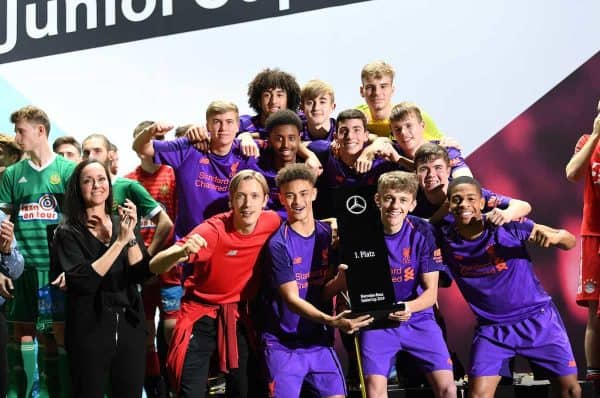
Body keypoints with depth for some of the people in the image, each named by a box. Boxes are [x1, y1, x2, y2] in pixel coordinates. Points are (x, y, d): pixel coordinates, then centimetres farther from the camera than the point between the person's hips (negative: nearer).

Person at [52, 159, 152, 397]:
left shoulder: (123, 224, 6)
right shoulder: (68, 233, -5)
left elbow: (141, 274, -2)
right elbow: (82, 281, -19)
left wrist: (131, 236, -16)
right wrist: (120, 242, -21)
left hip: (129, 325, 4)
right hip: (89, 330, -3)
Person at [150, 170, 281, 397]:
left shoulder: (272, 223, -11)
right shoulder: (213, 230, -23)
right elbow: (155, 266, -30)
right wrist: (182, 252, -51)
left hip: (238, 317, 4)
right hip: (202, 314, -4)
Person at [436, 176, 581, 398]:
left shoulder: (507, 226, -17)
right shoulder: (444, 238, -11)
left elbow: (570, 242, -13)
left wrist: (553, 236, -34)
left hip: (537, 319, -1)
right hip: (492, 328, 1)